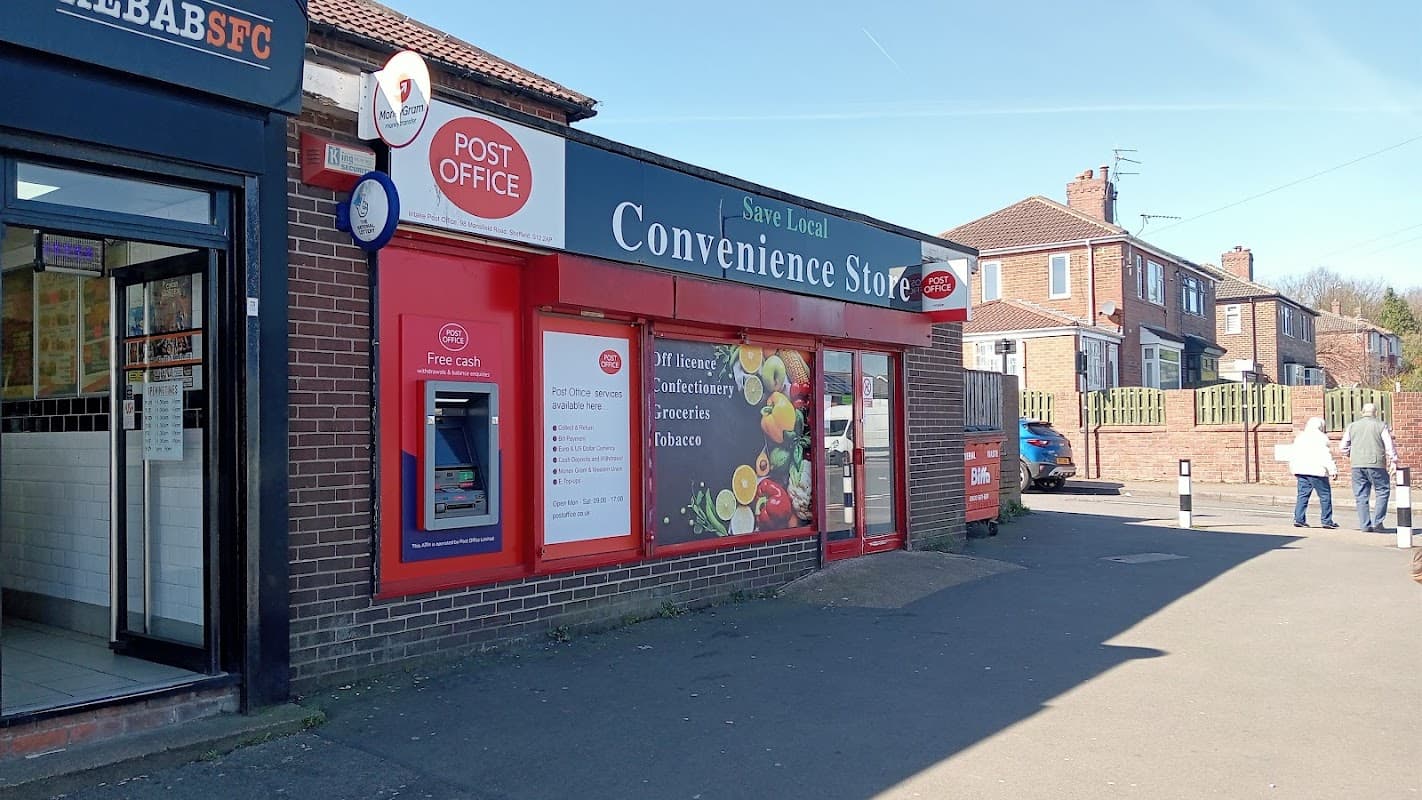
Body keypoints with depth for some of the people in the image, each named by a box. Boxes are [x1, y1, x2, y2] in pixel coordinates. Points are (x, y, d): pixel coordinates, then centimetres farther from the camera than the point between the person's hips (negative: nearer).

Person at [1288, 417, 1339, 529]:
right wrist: (1333, 470, -11)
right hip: (1316, 470, -6)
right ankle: (1326, 521, 2)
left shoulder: (1299, 437, 16)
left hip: (1301, 470, 7)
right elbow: (1326, 455, -11)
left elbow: (1292, 455, 18)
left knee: (1302, 495, 8)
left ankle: (1299, 519, 1)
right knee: (1325, 495, 2)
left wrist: (1293, 469, 26)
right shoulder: (1321, 437, -5)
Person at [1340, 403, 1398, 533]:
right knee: (1383, 492, 7)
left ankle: (1365, 525, 4)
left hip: (1357, 465, 3)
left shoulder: (1352, 426, 12)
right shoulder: (1381, 426, 2)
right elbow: (1389, 445, -3)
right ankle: (1377, 522, -2)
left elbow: (1344, 446, 15)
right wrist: (1393, 461, 0)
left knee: (1361, 496, 6)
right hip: (1376, 464, -3)